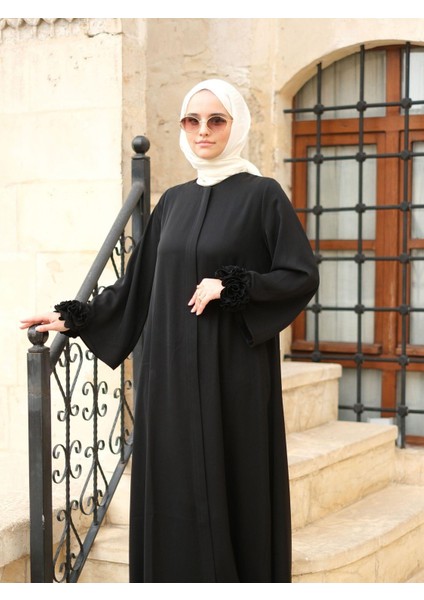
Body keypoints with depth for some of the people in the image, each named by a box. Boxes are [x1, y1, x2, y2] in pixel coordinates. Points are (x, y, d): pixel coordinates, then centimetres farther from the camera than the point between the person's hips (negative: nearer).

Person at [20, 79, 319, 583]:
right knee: (173, 494, 7)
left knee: (231, 490, -1)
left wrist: (232, 286, -17)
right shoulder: (173, 202, 13)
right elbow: (138, 283, 16)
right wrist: (74, 317, 11)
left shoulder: (262, 195, -3)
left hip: (232, 375, -5)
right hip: (171, 375, 5)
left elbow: (303, 276, -7)